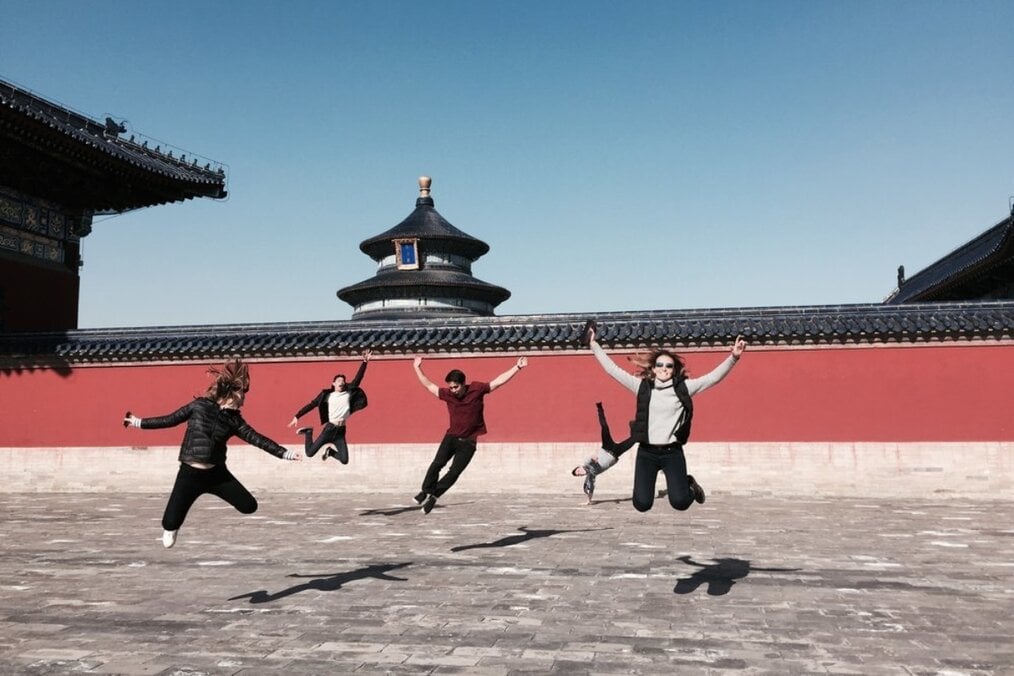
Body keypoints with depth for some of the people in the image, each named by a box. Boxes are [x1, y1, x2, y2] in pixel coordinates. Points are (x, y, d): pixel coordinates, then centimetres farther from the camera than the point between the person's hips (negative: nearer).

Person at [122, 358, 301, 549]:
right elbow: (170, 420, 2)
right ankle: (170, 530, 37)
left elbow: (257, 439, -2)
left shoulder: (234, 420, -1)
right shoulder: (199, 405, -8)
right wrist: (139, 422, 5)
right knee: (170, 522, -3)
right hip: (190, 474, -2)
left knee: (249, 506, -3)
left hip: (217, 473, 2)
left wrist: (284, 453, -6)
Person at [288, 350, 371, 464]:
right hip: (329, 428, -2)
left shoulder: (349, 394, 7)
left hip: (341, 431, 2)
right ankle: (308, 433, 26)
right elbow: (311, 405, 6)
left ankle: (331, 451, 28)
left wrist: (365, 362, -9)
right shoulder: (327, 395, 4)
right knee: (310, 453, -5)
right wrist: (297, 416, 1)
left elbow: (358, 378, -1)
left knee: (344, 460, -6)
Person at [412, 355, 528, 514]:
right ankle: (426, 490, 0)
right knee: (437, 464, -15)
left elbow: (499, 381, -10)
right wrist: (417, 369, 12)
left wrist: (518, 367, -14)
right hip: (451, 437, 2)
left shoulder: (477, 389, -11)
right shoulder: (447, 394, -5)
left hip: (468, 442, -2)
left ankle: (433, 496, 9)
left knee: (454, 472, -4)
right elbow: (429, 385, 10)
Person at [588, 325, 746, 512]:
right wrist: (594, 346, 1)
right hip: (646, 452, 1)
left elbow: (714, 377, -4)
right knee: (641, 504, -4)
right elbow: (612, 369, 3)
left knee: (680, 502, -11)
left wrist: (733, 357, -16)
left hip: (672, 452, -1)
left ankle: (689, 485, 27)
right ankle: (647, 485, 34)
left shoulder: (684, 387, 1)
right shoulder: (642, 386, 2)